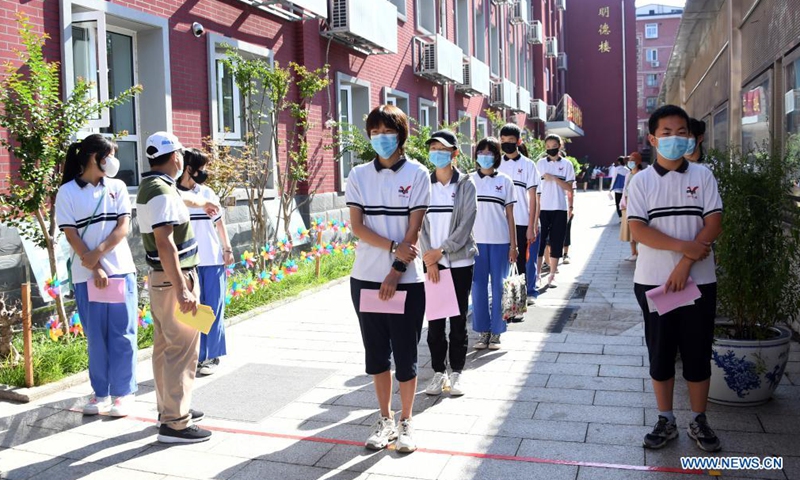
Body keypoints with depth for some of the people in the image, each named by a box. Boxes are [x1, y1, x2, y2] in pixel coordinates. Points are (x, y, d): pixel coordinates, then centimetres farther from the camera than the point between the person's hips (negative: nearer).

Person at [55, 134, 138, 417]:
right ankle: (100, 393, 18)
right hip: (87, 275, -1)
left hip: (120, 270, 1)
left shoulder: (117, 187, 7)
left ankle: (123, 394, 10)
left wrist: (99, 252, -14)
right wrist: (95, 267, -12)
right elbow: (71, 235, -5)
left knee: (122, 334, 2)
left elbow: (123, 227, 0)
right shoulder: (67, 192, 1)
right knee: (96, 336, 6)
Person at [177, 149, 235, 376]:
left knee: (213, 309, 5)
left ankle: (212, 357, 14)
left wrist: (227, 249, 8)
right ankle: (198, 356, 13)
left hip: (213, 261, 2)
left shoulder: (207, 193, 5)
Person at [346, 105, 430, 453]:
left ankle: (405, 423, 20)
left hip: (406, 280, -3)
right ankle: (385, 419, 25)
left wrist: (396, 272, -13)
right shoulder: (359, 175, 5)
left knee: (405, 355, 4)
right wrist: (394, 247, -15)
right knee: (376, 353, 11)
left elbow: (414, 228, -7)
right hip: (366, 278, 3)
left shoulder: (417, 174, -2)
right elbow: (356, 226, -2)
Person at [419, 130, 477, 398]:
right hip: (431, 262, 2)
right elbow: (420, 224, 0)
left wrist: (441, 250, -15)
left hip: (460, 261, -2)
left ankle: (457, 372, 16)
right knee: (434, 319, 5)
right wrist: (429, 258, -10)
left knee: (458, 318, 5)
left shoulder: (466, 185, -2)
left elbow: (466, 224, -9)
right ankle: (438, 372, 16)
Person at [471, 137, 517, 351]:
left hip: (500, 241, -1)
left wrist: (513, 245, 0)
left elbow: (509, 215, 4)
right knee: (478, 287, 3)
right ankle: (483, 332, 13)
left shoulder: (505, 181, 4)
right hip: (476, 241, 1)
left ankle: (496, 333, 13)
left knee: (498, 287, 3)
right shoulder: (469, 181, 5)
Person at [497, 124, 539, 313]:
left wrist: (531, 227, -6)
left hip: (521, 224, -2)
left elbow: (533, 198, -1)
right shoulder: (497, 165, 7)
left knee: (521, 264, 4)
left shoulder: (527, 164, 1)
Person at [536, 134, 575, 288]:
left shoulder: (566, 164, 3)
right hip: (543, 208, 0)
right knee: (540, 241, -2)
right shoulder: (540, 163, 6)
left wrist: (553, 178, -13)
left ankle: (552, 276, 11)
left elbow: (569, 188, -2)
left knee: (556, 243, 3)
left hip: (560, 208, 0)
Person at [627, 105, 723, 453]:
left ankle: (699, 421, 23)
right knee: (660, 352, 8)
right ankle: (666, 421, 21)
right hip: (654, 281, 0)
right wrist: (684, 246, -19)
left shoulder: (703, 176, 2)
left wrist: (685, 265, -14)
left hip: (698, 280, 0)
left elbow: (714, 225, -5)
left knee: (698, 352, 7)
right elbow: (638, 229, -9)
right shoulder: (641, 181, 0)